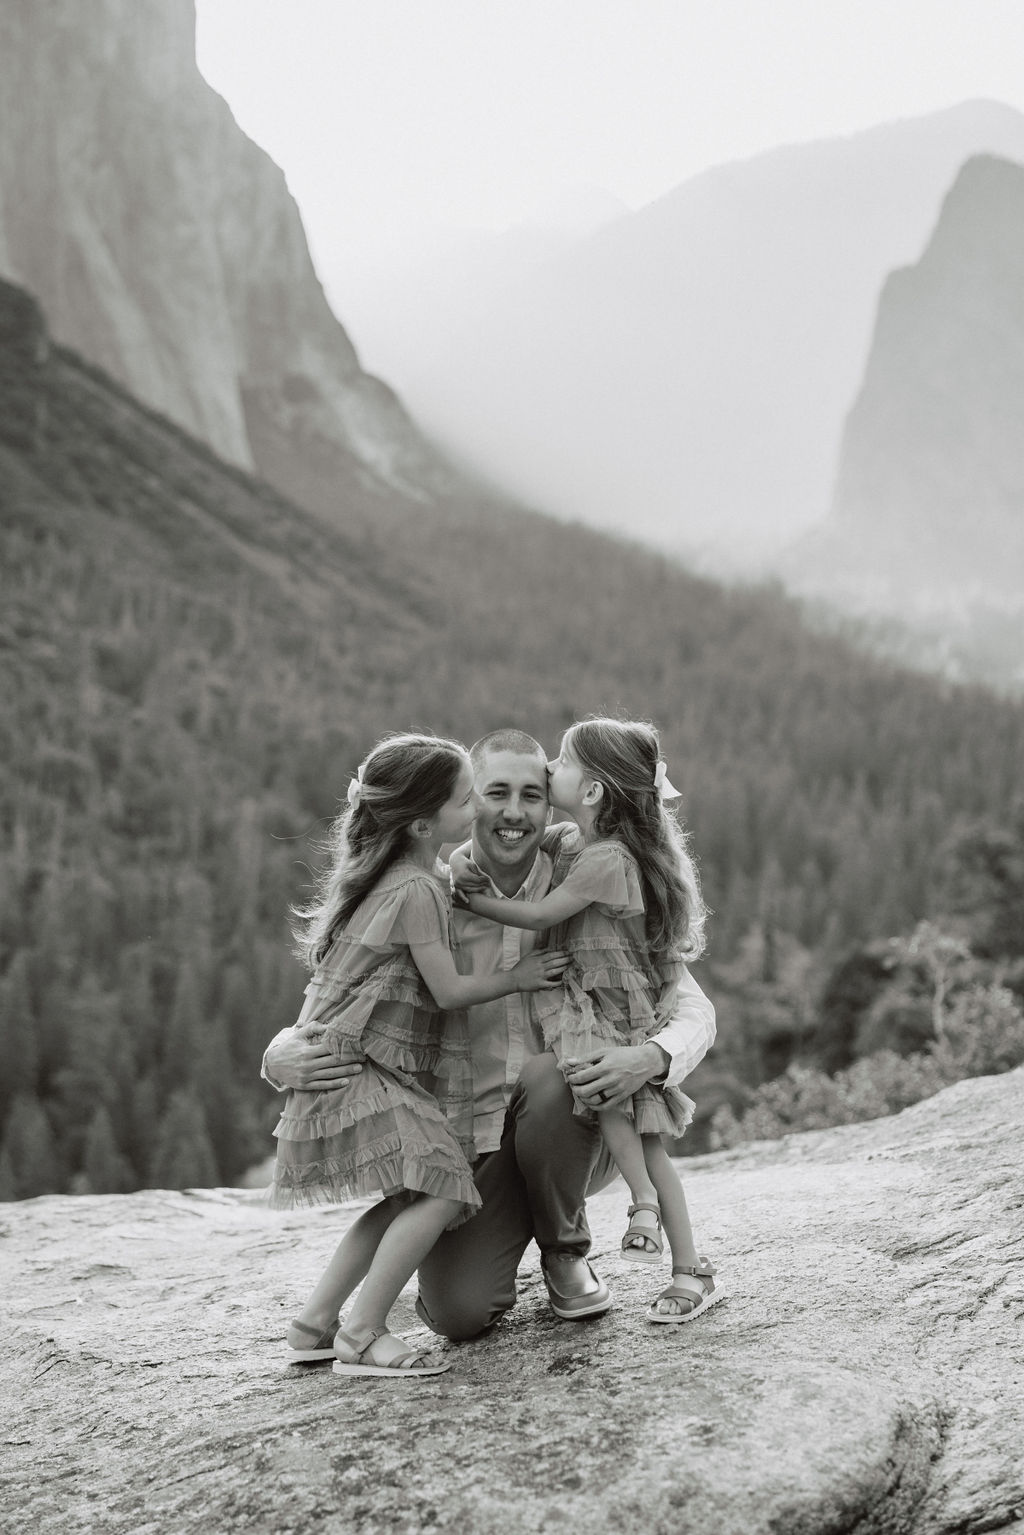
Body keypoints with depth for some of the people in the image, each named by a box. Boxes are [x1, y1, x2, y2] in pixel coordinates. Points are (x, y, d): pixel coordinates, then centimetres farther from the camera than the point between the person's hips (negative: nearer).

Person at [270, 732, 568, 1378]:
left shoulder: (396, 875, 13)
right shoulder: (418, 891, -17)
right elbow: (449, 990, -13)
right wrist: (517, 977, 2)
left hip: (362, 1065, 10)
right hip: (357, 1068, -10)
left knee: (411, 1197, 12)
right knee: (444, 1187, -17)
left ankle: (317, 1322, 18)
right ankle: (361, 1336, -13)